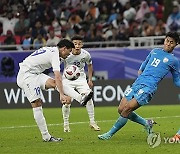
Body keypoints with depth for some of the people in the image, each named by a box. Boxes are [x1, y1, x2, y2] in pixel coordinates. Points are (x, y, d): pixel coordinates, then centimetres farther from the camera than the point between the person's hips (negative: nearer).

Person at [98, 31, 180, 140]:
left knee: (127, 109, -17)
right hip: (137, 83, 7)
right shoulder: (155, 51, 21)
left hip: (148, 88, -6)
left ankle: (110, 134, -7)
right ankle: (147, 123, 16)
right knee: (121, 109, 0)